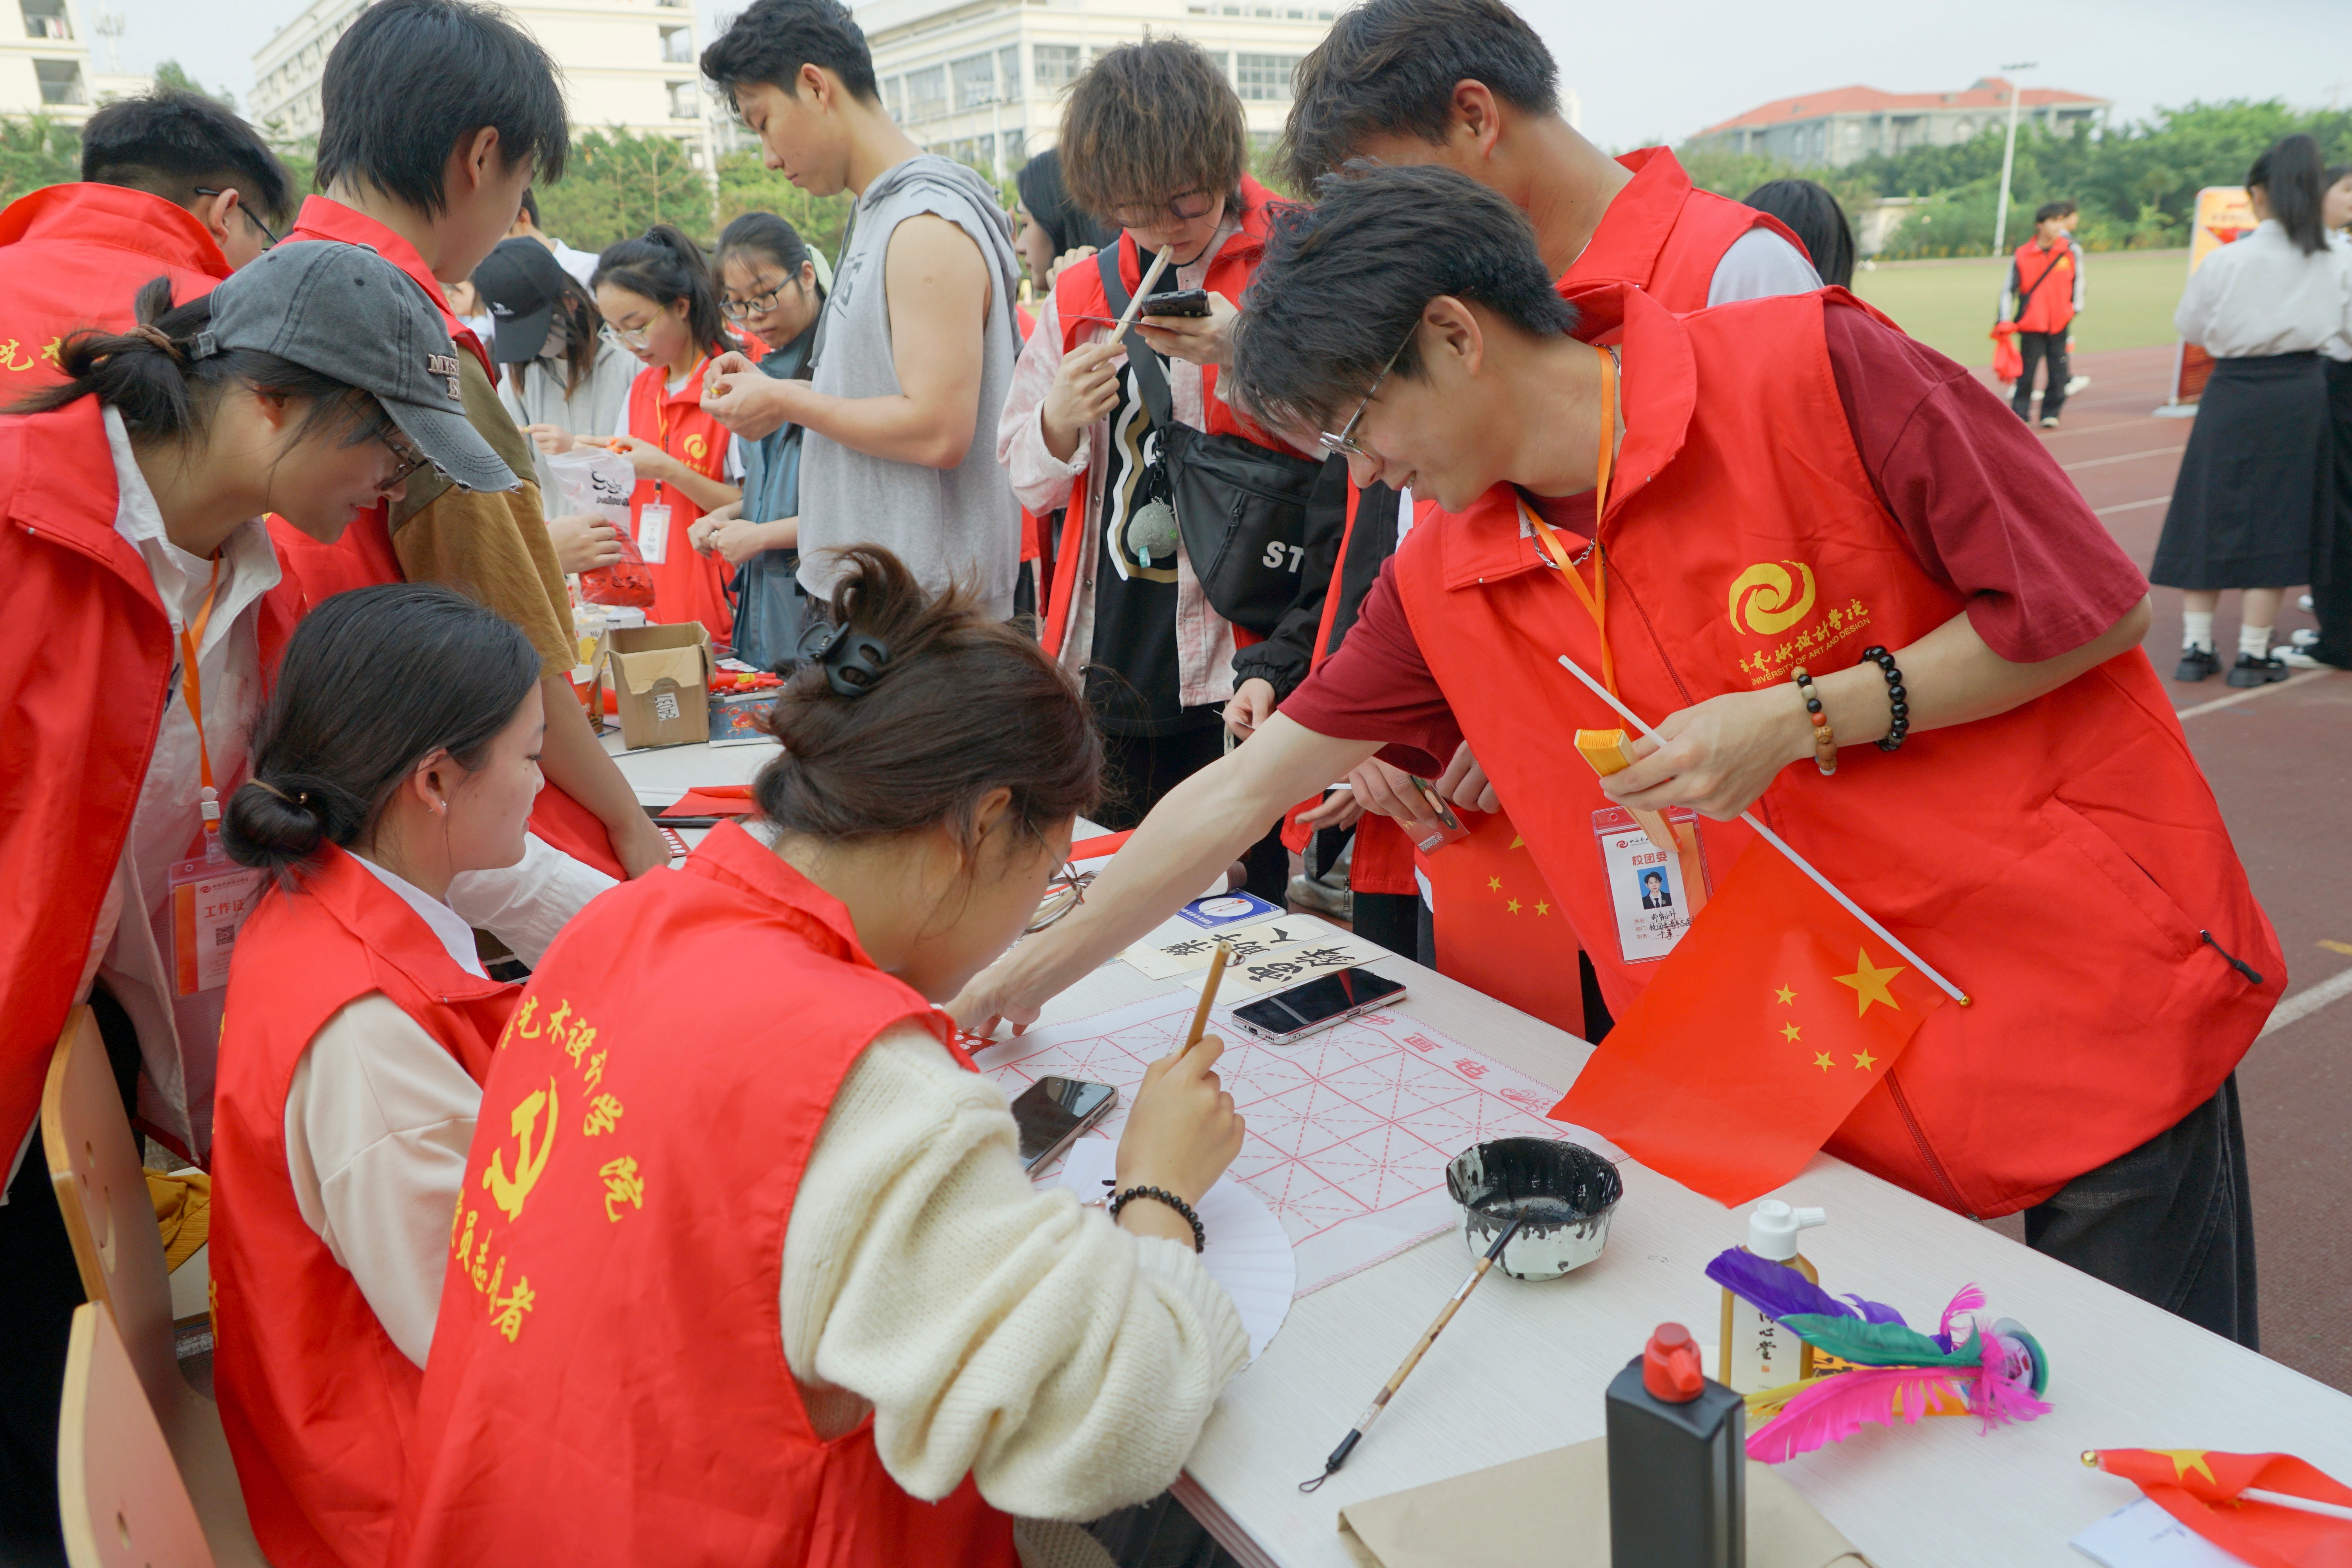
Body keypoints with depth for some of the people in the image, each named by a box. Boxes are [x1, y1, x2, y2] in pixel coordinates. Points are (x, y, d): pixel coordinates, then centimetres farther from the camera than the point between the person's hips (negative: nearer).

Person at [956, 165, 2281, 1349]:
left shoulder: (1814, 373, -18)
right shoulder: (1445, 585, -2)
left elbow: (2095, 606, -12)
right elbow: (1245, 789, 3)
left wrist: (1798, 722, -21)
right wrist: (1038, 967, 7)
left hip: (2092, 981, -3)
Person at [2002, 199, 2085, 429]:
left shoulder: (2071, 250, 4)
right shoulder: (2022, 255, -1)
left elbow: (2078, 279, 14)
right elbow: (2008, 290, 3)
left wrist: (2076, 307, 7)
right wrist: (2005, 321, -4)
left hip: (2060, 323, 2)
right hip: (2031, 323, -1)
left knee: (2058, 370, 2)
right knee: (2027, 370, 0)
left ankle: (2051, 413, 13)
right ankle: (2020, 413, 11)